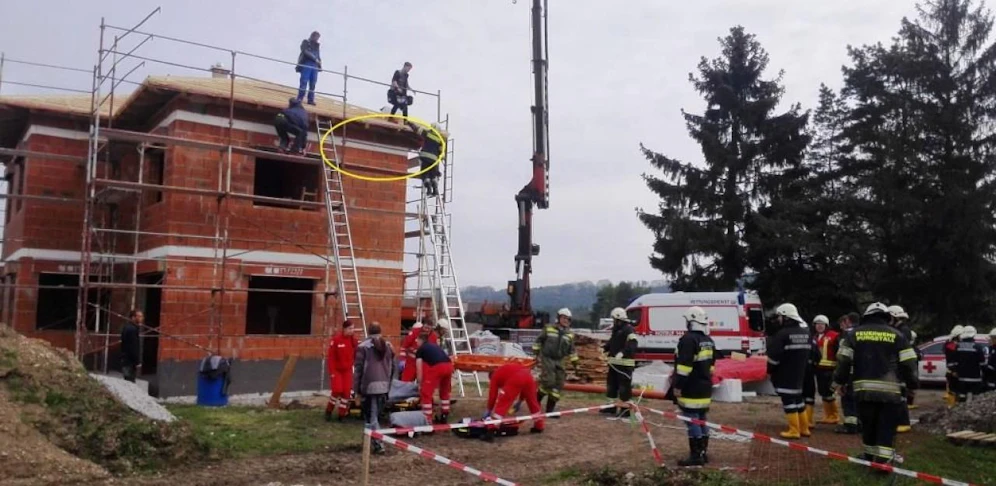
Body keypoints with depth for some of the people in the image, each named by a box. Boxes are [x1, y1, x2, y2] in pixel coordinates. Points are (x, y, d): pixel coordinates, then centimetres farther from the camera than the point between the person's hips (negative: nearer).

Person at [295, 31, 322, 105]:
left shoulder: (317, 45, 21)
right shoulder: (305, 42, 5)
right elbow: (306, 52, -8)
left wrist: (319, 64, 6)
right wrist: (315, 59, -13)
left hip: (314, 66, 5)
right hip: (306, 64, -5)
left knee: (313, 83, -1)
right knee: (304, 82, -10)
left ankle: (311, 99, 2)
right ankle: (299, 98, -8)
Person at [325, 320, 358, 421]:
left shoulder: (354, 340, -1)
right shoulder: (336, 339, -14)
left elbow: (355, 355, 4)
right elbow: (331, 357, -11)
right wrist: (332, 371, -13)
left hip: (348, 370, 4)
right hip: (337, 370, -4)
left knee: (347, 391, 0)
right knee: (337, 390, -12)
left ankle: (342, 414, 14)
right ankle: (329, 410, 14)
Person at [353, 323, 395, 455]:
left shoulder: (363, 346, -4)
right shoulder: (388, 346, 12)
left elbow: (358, 369, -5)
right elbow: (392, 368, 15)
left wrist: (357, 391, -1)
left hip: (369, 386, -5)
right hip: (384, 386, 5)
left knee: (370, 418, 1)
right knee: (376, 416, 18)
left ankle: (378, 445, -6)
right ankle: (375, 441, 23)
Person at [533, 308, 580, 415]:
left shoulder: (569, 334, 9)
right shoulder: (549, 329, -2)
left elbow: (572, 350, 15)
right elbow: (538, 341, 6)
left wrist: (575, 363, 11)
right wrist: (536, 353, 2)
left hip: (559, 361, 5)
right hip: (547, 359, -5)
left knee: (558, 384, 1)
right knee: (548, 382, -18)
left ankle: (550, 410, 10)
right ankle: (536, 402, 3)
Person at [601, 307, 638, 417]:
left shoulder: (629, 330, -15)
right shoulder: (616, 329, 17)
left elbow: (632, 345, -26)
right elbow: (612, 342, 25)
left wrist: (622, 353, -39)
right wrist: (604, 348, 6)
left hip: (625, 363, -10)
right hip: (614, 362, 10)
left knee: (625, 385, -8)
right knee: (612, 383, 16)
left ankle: (626, 407, -2)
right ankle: (614, 405, 28)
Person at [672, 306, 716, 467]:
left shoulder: (689, 339, -16)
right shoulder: (709, 340, 14)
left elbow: (684, 365, -21)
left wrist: (678, 385, -17)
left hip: (690, 389, -9)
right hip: (705, 388, 9)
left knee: (692, 421, -5)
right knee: (701, 420, 15)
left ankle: (696, 456, -3)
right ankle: (703, 452, 21)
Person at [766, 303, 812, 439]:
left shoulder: (783, 334, -16)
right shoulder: (806, 333, 10)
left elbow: (774, 356, -17)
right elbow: (810, 352, 15)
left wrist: (770, 370, -2)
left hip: (785, 375, -8)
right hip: (799, 373, 8)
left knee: (788, 400, -4)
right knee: (798, 398, 17)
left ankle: (794, 430, -4)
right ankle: (804, 428, 22)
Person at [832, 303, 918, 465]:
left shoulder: (854, 334, 8)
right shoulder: (896, 335, 6)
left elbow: (844, 360, 4)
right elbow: (908, 363, 3)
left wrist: (839, 381, 13)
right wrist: (912, 384, 14)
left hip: (863, 389, 2)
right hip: (890, 390, -1)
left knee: (868, 425, 14)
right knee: (886, 427, 2)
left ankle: (870, 457, 25)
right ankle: (882, 461, -4)